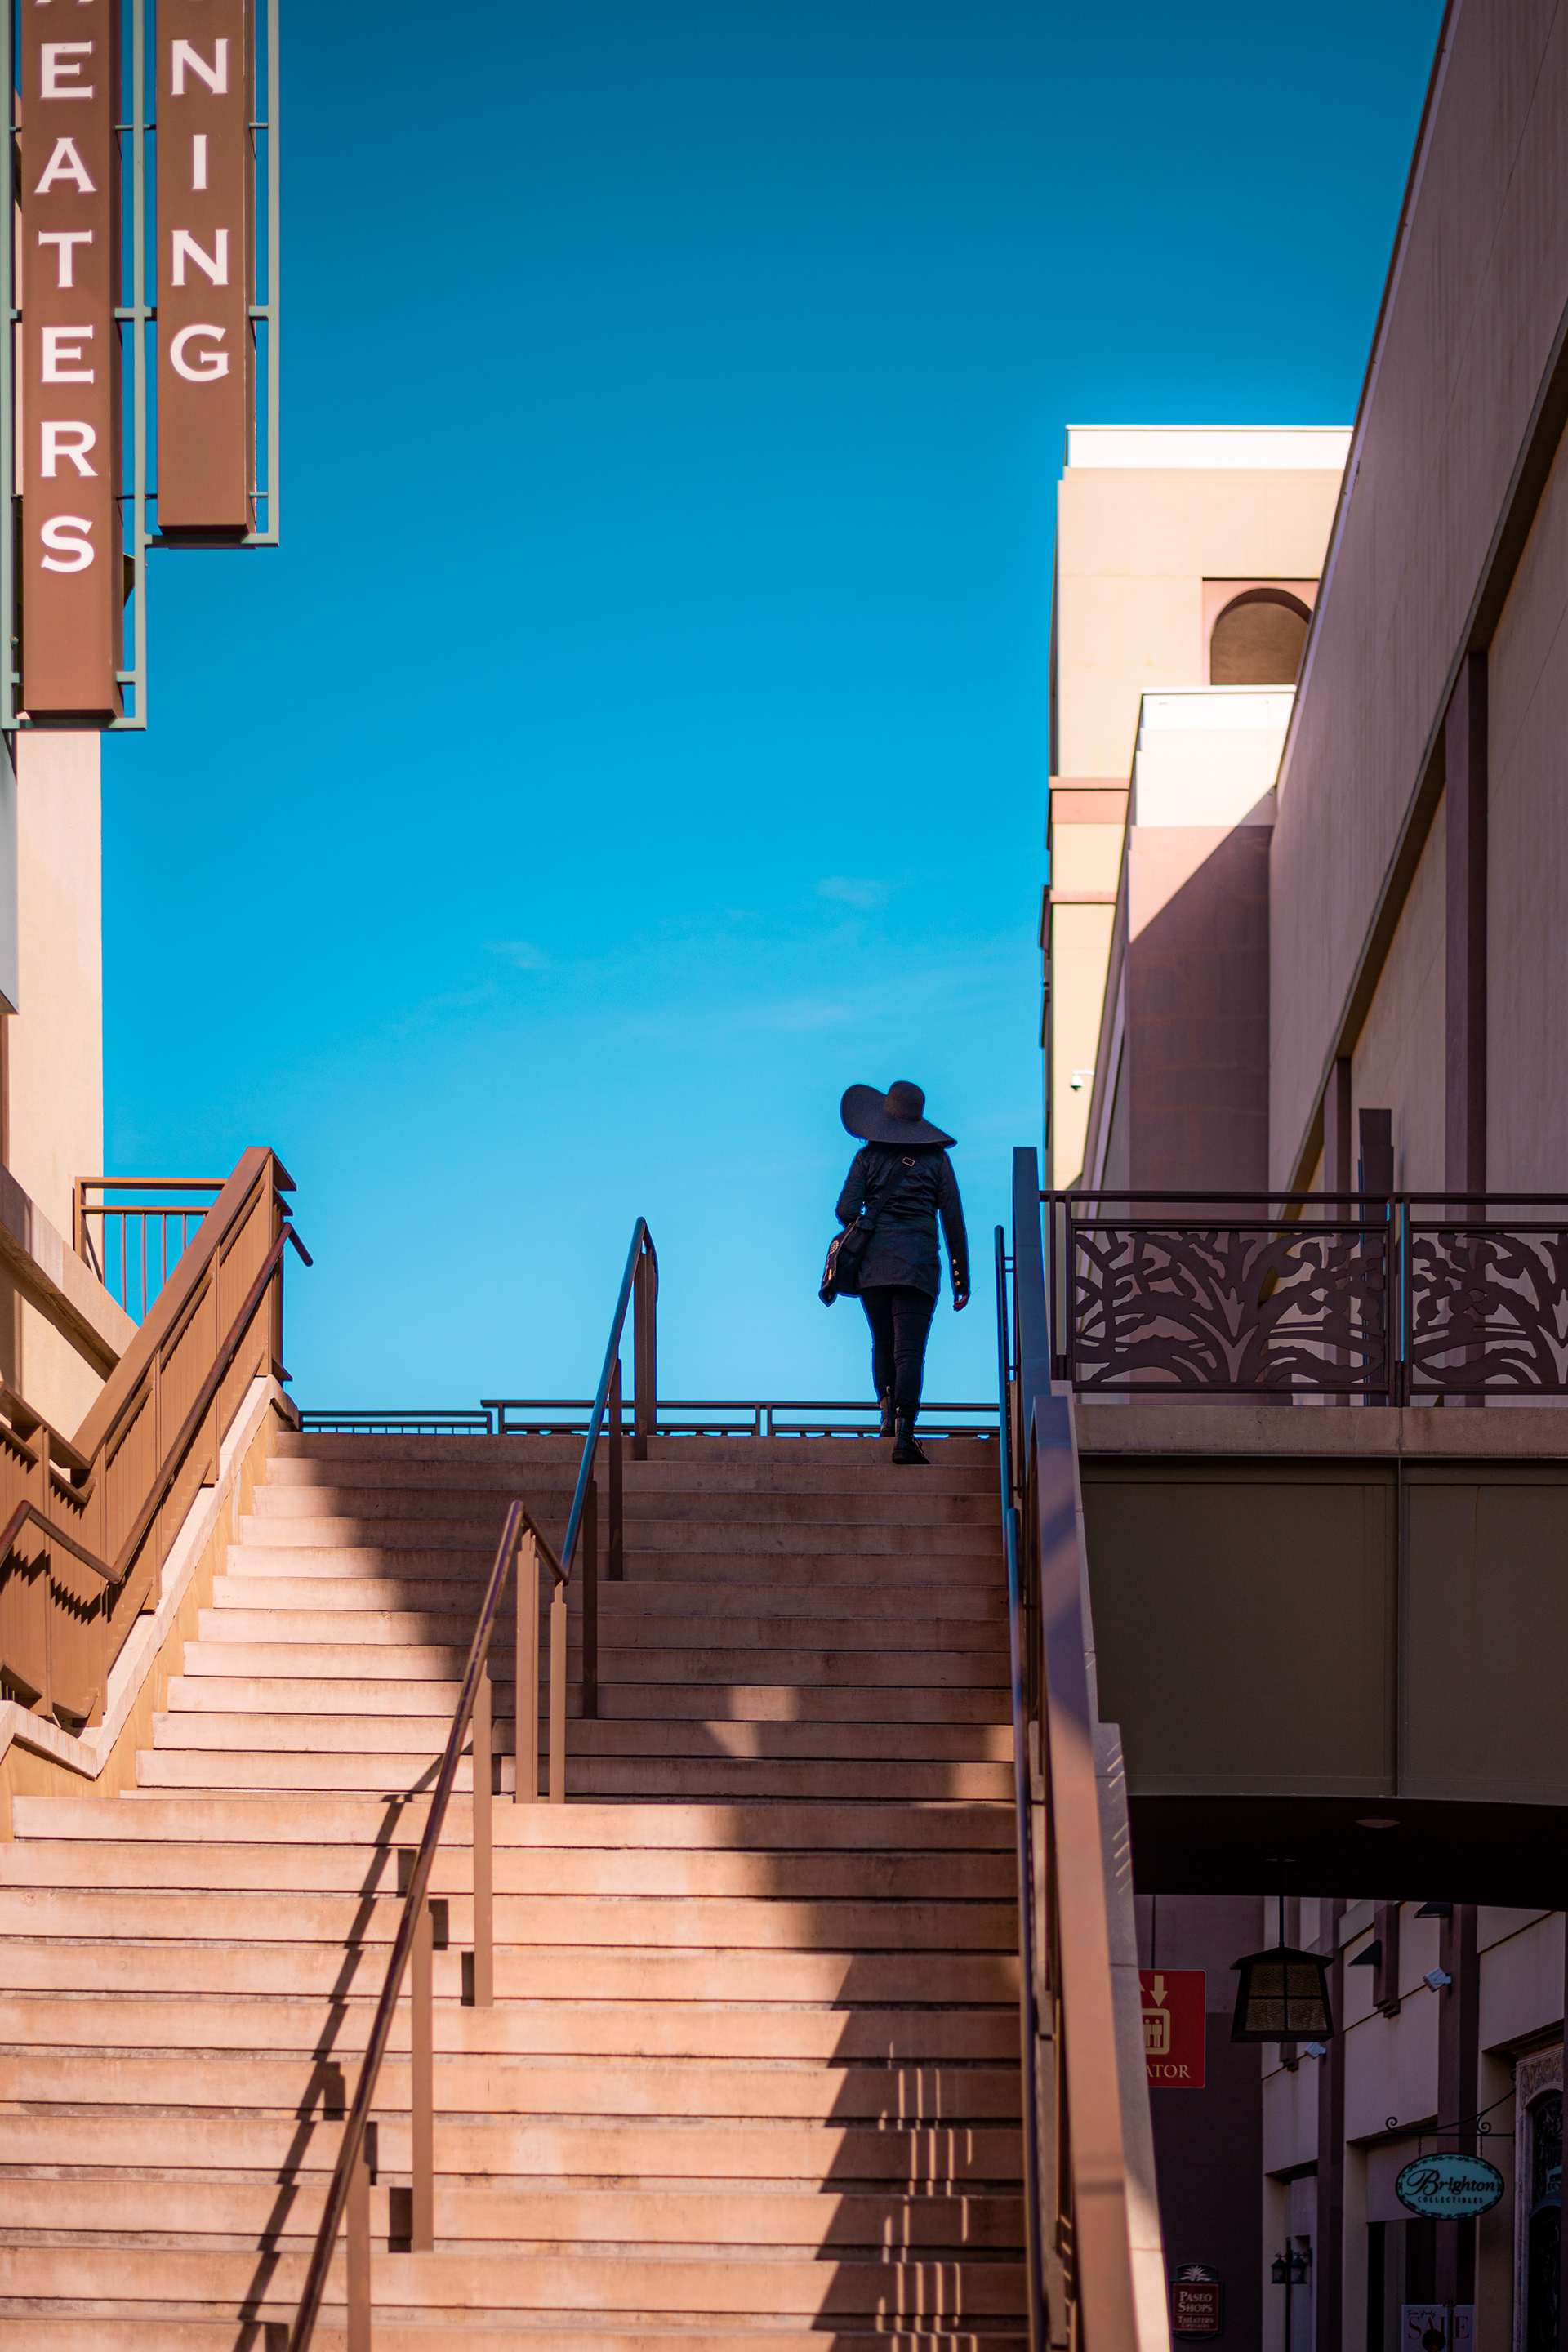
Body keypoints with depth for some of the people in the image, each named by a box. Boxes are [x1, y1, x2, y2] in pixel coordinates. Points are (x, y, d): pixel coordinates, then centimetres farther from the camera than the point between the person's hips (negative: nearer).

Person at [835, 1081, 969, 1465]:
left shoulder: (868, 1157, 7)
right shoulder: (936, 1158, 7)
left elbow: (846, 1210, -2)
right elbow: (953, 1220, 5)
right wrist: (961, 1276, 10)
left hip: (872, 1261, 2)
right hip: (918, 1266, -1)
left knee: (883, 1344, 19)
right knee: (909, 1350, -8)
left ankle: (888, 1415, 8)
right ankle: (904, 1433, -20)